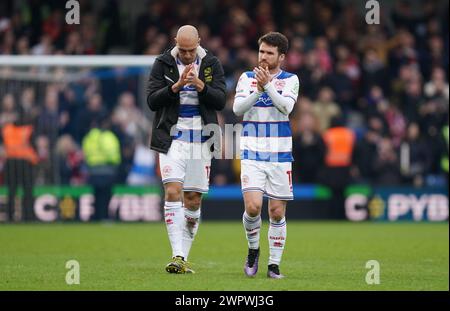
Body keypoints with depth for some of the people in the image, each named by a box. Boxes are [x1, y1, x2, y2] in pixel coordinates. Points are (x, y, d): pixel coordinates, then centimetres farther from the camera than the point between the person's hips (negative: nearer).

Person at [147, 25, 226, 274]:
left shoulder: (211, 64, 3)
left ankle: (183, 258, 13)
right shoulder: (162, 64, 0)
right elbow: (152, 101, -6)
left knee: (193, 199, 4)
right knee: (172, 192, -17)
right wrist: (177, 85, -20)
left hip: (201, 139, 2)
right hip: (172, 138, -2)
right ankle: (177, 256, -21)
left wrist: (200, 85, -21)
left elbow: (220, 101, -5)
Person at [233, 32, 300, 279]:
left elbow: (286, 106, -14)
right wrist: (257, 91, -19)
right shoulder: (247, 78, 6)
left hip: (280, 156, 0)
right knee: (253, 207, -15)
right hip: (252, 154, 0)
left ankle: (274, 264, 12)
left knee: (277, 212, 1)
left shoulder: (290, 80, 2)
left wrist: (267, 84, -24)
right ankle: (253, 249, 11)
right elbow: (237, 108, -6)